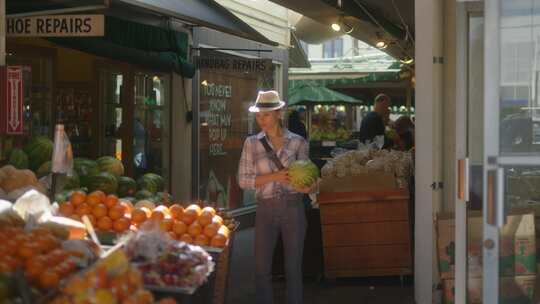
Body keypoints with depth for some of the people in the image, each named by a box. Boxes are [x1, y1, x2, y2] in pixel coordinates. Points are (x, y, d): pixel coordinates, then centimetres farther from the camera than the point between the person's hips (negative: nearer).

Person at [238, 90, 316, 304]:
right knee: (262, 268, 3)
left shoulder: (298, 142, 2)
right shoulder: (252, 143, 3)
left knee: (293, 267, 5)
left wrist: (309, 187, -17)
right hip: (266, 210, 1)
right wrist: (274, 176, -15)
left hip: (293, 208, -1)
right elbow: (243, 180, -2)